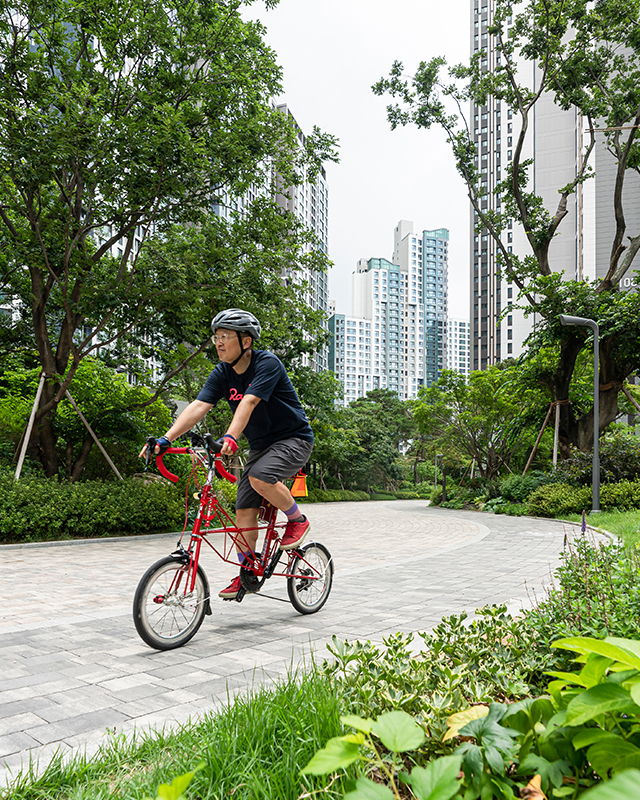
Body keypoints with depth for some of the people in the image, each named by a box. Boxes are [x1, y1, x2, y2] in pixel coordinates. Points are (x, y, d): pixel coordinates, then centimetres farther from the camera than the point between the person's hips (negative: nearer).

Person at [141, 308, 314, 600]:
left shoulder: (267, 363, -20)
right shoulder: (222, 374, -2)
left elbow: (249, 402, -36)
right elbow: (198, 406, -14)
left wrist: (231, 436, -50)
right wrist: (166, 439, -28)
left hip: (294, 438, -7)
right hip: (260, 445, 7)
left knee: (260, 477, -33)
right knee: (244, 510, -2)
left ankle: (298, 520, -7)